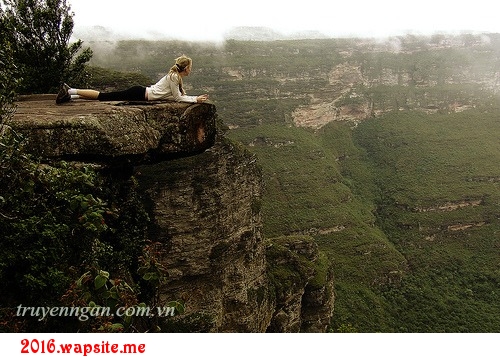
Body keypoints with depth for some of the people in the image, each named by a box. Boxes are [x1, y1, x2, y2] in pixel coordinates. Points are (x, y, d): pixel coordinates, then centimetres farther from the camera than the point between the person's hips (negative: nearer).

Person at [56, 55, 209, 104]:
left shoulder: (176, 76, 15)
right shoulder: (174, 77, -13)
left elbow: (178, 95, 22)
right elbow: (177, 98, -13)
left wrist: (195, 97, 15)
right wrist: (195, 99, -7)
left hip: (142, 92, 8)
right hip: (141, 94, -8)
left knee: (108, 96, 8)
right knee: (105, 96, -9)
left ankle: (71, 94, 7)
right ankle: (71, 92, -9)